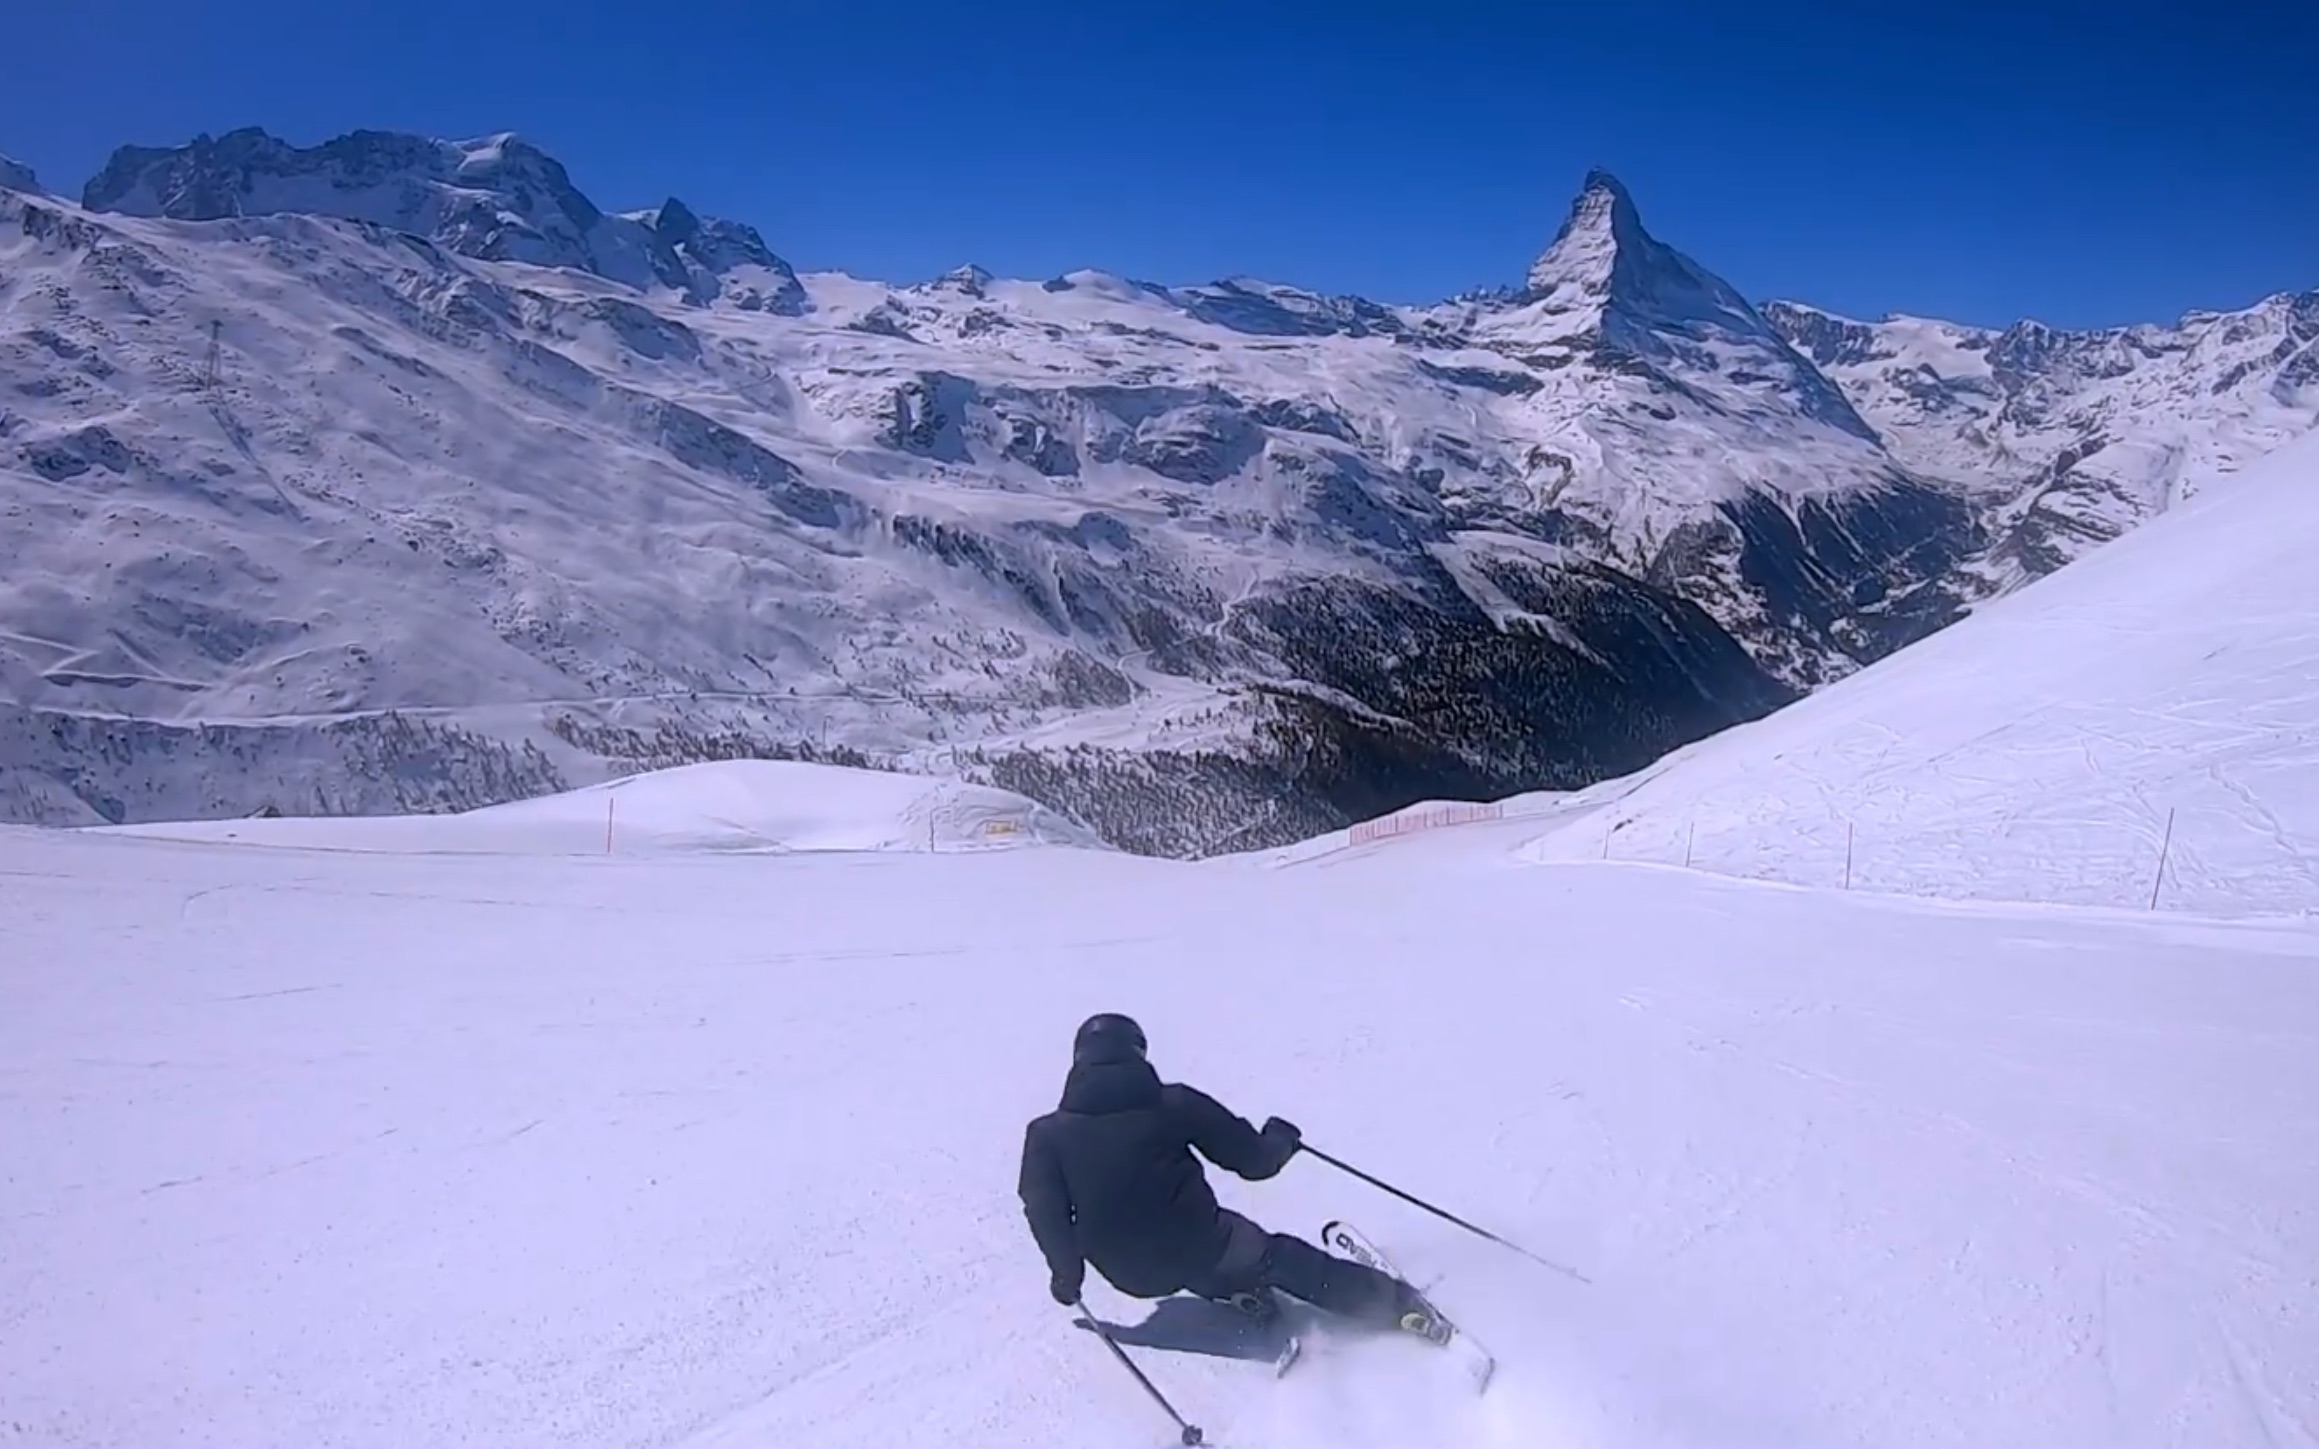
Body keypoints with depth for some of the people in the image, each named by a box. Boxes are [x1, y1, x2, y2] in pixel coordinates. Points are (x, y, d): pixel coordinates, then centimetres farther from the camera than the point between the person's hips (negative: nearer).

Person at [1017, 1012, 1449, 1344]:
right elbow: (1253, 1159, 0)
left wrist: (1066, 1271, 6)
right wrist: (1282, 1138, 22)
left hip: (1133, 1274, 2)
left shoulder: (1046, 1135, -2)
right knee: (1284, 1258, 20)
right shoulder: (1174, 1104, -4)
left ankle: (1243, 1295, 23)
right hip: (1198, 1248, -2)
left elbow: (1044, 1212, -11)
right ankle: (1398, 1306, 16)